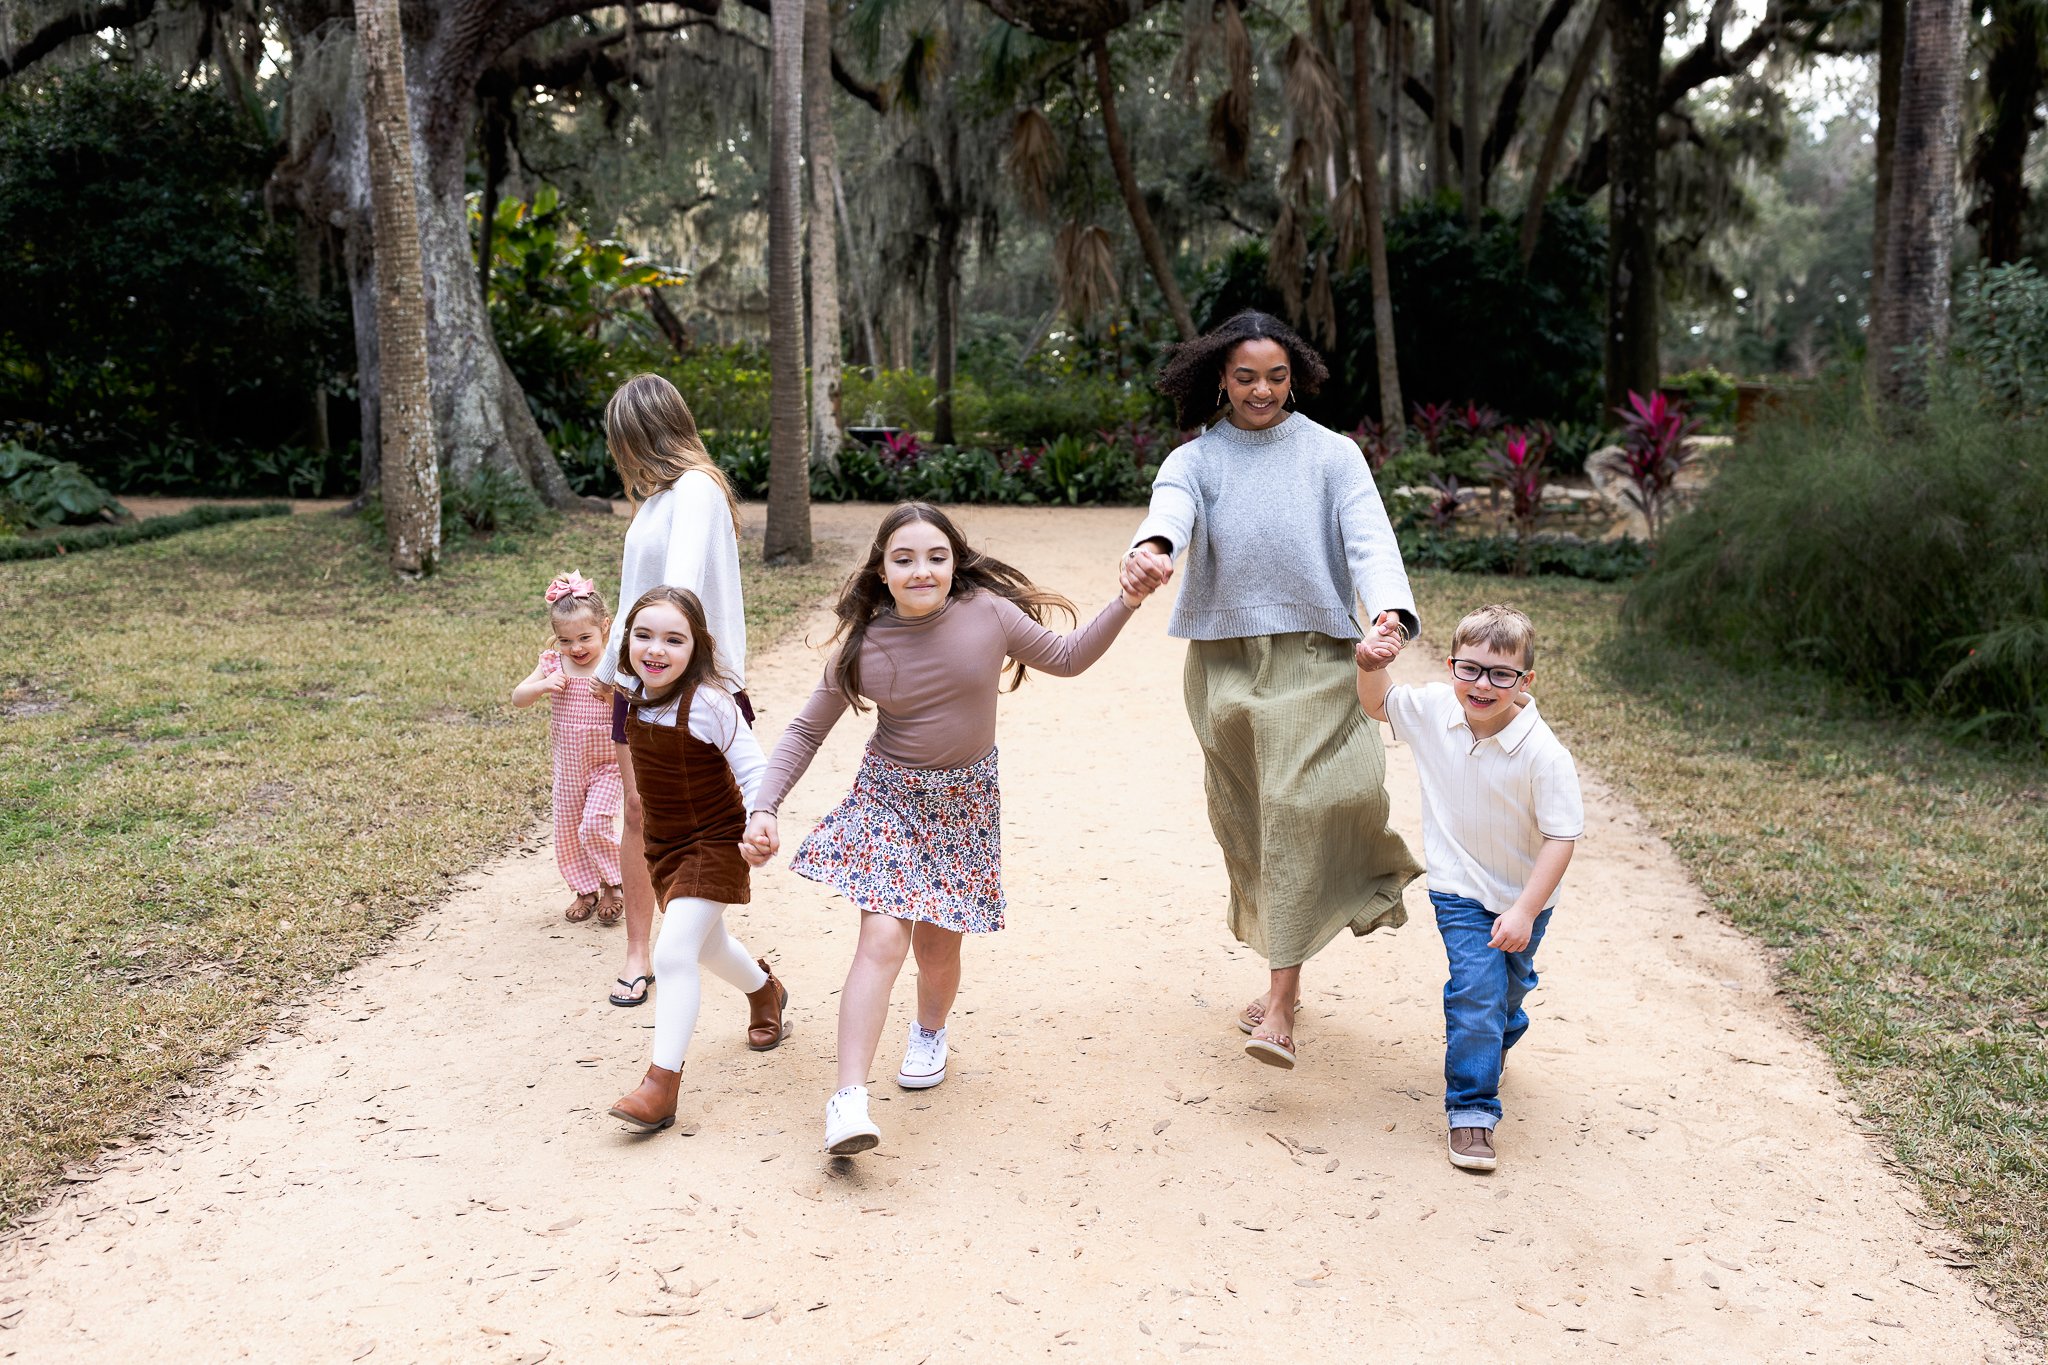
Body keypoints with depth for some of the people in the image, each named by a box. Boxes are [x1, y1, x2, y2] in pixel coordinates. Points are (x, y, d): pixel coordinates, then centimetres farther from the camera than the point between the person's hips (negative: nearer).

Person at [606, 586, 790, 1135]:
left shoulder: (709, 704, -24)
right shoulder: (634, 699, -4)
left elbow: (753, 771, -21)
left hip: (714, 843, -7)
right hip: (662, 844, 8)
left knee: (673, 951, -17)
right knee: (707, 945, 24)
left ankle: (662, 1082, -12)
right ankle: (765, 992, 54)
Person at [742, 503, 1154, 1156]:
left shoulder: (988, 613, -13)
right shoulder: (861, 647, -12)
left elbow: (1066, 657, 4)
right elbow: (806, 731, -2)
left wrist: (1128, 601, -6)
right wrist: (765, 808, -13)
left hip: (966, 799, 1)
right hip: (888, 796, -1)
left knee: (937, 945, 9)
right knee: (883, 938, -16)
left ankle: (929, 1034, 43)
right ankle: (849, 1100, -15)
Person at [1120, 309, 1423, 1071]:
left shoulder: (1332, 455, 4)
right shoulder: (1195, 461, 5)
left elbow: (1368, 538, -11)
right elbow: (1171, 510, -19)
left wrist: (1388, 614, -32)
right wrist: (1151, 549, -44)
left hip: (1311, 657, -2)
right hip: (1223, 661, 3)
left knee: (1298, 809, -15)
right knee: (1244, 823, 9)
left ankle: (1279, 1007, -12)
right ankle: (1283, 976, 27)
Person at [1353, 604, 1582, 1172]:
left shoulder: (1543, 753, -28)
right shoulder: (1434, 709, -15)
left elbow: (1560, 838, -24)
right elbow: (1378, 703, 5)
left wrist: (1524, 911, -29)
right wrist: (1371, 666, -17)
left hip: (1524, 895, 0)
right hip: (1461, 888, 0)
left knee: (1512, 984, 22)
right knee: (1477, 987, -14)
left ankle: (1492, 1042, 56)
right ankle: (1470, 1110, -3)